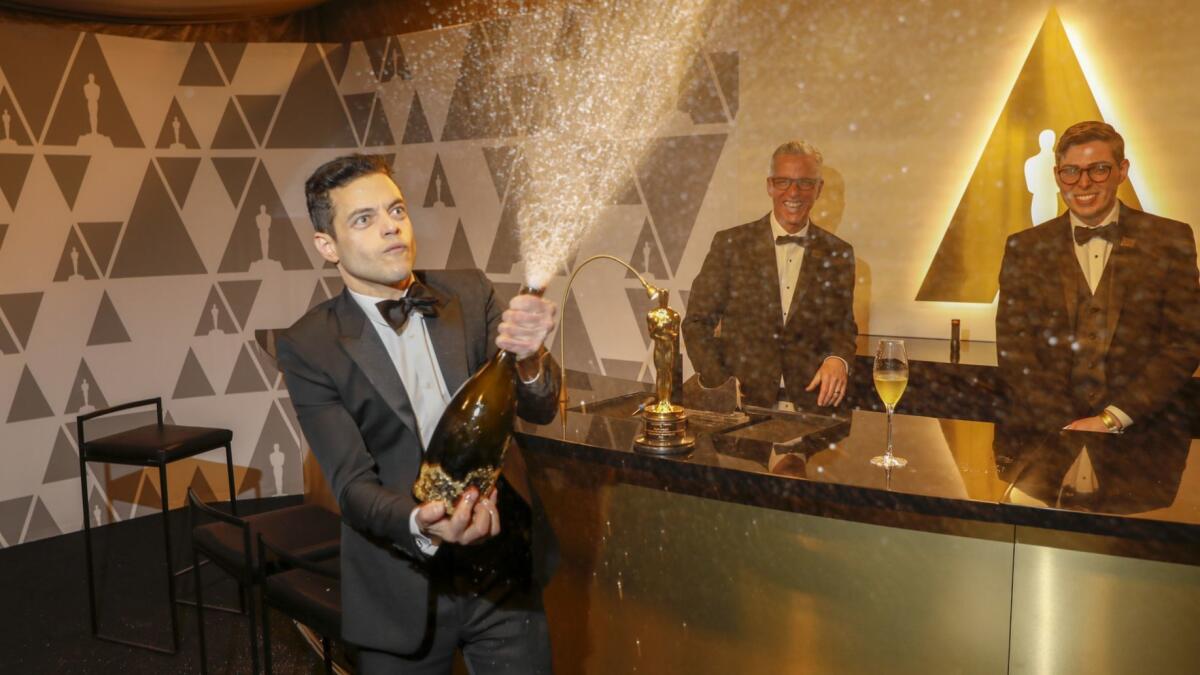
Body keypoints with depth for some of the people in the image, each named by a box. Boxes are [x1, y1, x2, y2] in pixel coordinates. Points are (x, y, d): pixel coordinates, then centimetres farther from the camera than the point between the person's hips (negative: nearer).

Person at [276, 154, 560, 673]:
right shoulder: (309, 346, -11)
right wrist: (422, 527, -34)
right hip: (403, 590, -2)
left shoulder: (469, 294, -3)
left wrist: (528, 359, -34)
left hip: (507, 574, 3)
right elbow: (353, 483, -14)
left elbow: (540, 408, -11)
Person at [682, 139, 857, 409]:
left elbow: (844, 327, 19)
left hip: (809, 405, 3)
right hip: (740, 404, -2)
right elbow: (697, 322, 5)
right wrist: (719, 382, -9)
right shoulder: (730, 244, 3)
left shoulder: (839, 255, 10)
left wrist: (838, 359, -4)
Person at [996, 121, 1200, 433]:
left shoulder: (1170, 240, 7)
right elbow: (1013, 348, 2)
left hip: (1140, 429, 0)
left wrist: (1112, 419, -9)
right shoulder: (1024, 248, 8)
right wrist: (1067, 427, -10)